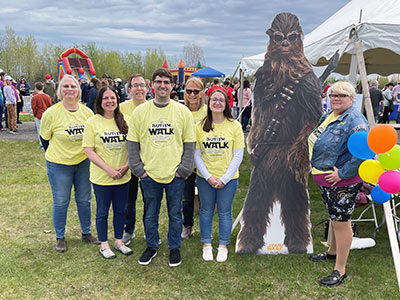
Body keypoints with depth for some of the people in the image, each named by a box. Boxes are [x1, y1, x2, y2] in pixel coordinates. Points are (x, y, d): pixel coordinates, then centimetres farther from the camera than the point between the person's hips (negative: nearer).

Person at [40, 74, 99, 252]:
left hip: (83, 163, 3)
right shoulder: (51, 113, -13)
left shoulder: (87, 112, -4)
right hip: (59, 165, -3)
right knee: (61, 202, 8)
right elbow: (44, 138, 0)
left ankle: (86, 233, 32)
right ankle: (60, 238, 26)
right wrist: (55, 155, 5)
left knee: (85, 200, 13)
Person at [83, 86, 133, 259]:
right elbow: (89, 150, -10)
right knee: (102, 212, 11)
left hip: (123, 177, 3)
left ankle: (118, 241, 34)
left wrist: (126, 166, -10)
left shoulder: (126, 120, 1)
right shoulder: (92, 122, -8)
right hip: (101, 178, -3)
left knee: (120, 210, 16)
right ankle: (104, 245, 28)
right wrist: (109, 169, -17)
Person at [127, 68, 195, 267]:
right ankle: (151, 246, 33)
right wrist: (139, 169, -2)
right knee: (150, 214, 14)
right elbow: (132, 144, 4)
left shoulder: (183, 111, -1)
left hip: (175, 175, 0)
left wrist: (183, 169, -4)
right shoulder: (139, 112, 0)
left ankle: (174, 248, 29)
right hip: (149, 174, 1)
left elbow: (189, 144, 2)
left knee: (175, 214, 11)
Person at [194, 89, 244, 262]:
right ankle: (207, 245, 28)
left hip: (228, 178, -1)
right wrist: (208, 176, -9)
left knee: (225, 212, 9)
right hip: (205, 178, 1)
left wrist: (224, 178, -11)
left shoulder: (234, 126, -5)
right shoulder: (200, 126, -1)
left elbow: (238, 156, -5)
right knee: (206, 211, 12)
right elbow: (196, 154, 1)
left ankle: (223, 246, 26)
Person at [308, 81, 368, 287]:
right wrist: (316, 165, 12)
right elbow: (316, 142, 23)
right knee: (334, 217, 25)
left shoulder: (355, 121, -21)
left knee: (341, 222, -1)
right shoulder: (329, 115, 9)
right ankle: (332, 252, 45)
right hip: (324, 179, 9)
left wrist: (341, 173, -25)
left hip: (342, 182, -9)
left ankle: (340, 270, 11)